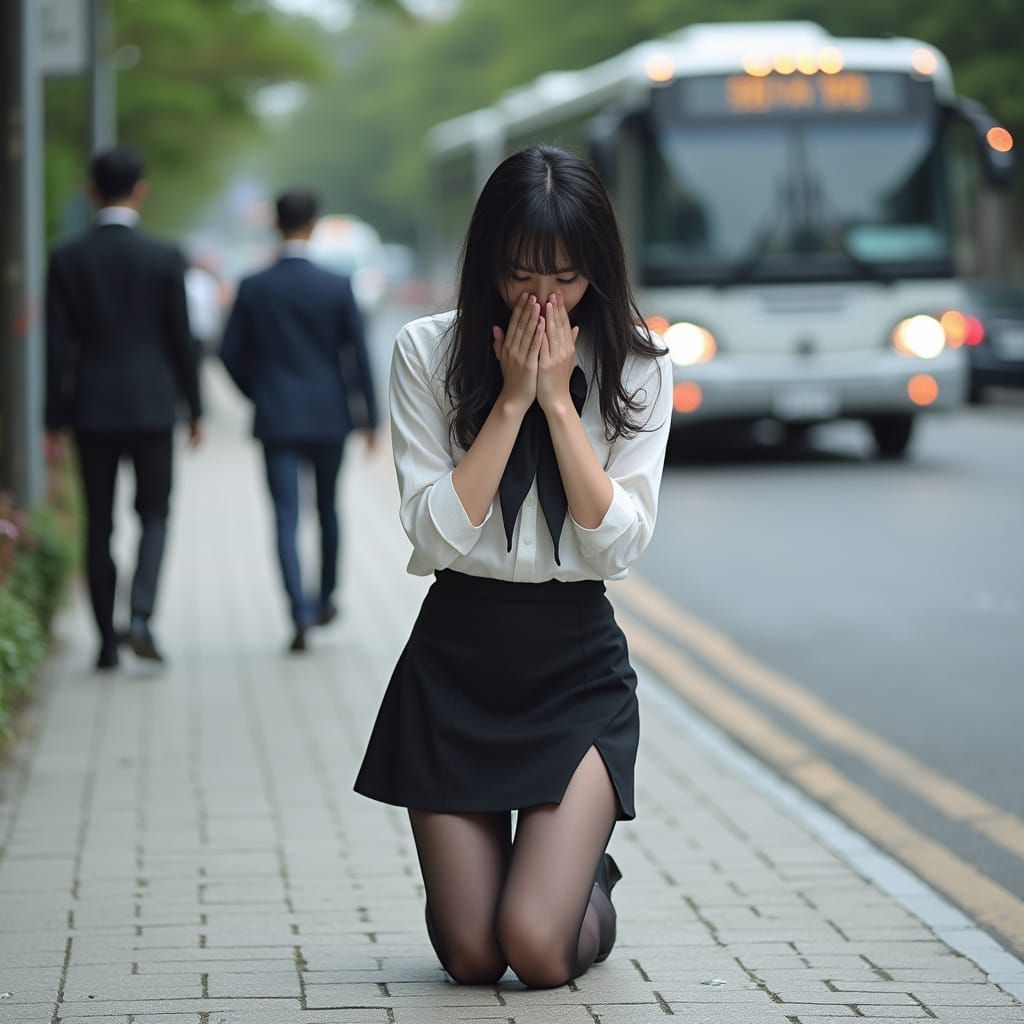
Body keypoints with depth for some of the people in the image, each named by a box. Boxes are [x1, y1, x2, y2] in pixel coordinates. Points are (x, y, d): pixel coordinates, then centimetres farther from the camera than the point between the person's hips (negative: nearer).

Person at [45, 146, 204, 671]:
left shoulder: (67, 260, -3)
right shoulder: (165, 258, -5)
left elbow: (57, 345, -3)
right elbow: (182, 339, -2)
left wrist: (54, 420, 2)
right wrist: (195, 409, 8)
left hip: (91, 408, 1)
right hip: (152, 405, -1)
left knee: (99, 525, 8)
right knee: (154, 514, 9)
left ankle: (107, 641, 11)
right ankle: (141, 615, -12)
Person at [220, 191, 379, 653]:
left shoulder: (253, 288, -4)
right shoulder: (337, 287, -7)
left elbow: (231, 354, 0)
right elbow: (358, 355, -4)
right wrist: (369, 417, 5)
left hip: (276, 419, -1)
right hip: (329, 416, 1)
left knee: (286, 518, -3)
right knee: (328, 509, 20)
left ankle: (301, 614, -16)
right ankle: (325, 600, 31)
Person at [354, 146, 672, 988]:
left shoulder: (637, 368, -1)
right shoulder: (428, 352, -4)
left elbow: (620, 544, -10)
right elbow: (437, 534, -11)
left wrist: (559, 400, -14)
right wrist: (512, 398, -15)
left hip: (579, 665, 0)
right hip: (455, 659, 1)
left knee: (539, 950, -14)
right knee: (471, 959, -1)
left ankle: (590, 889, 22)